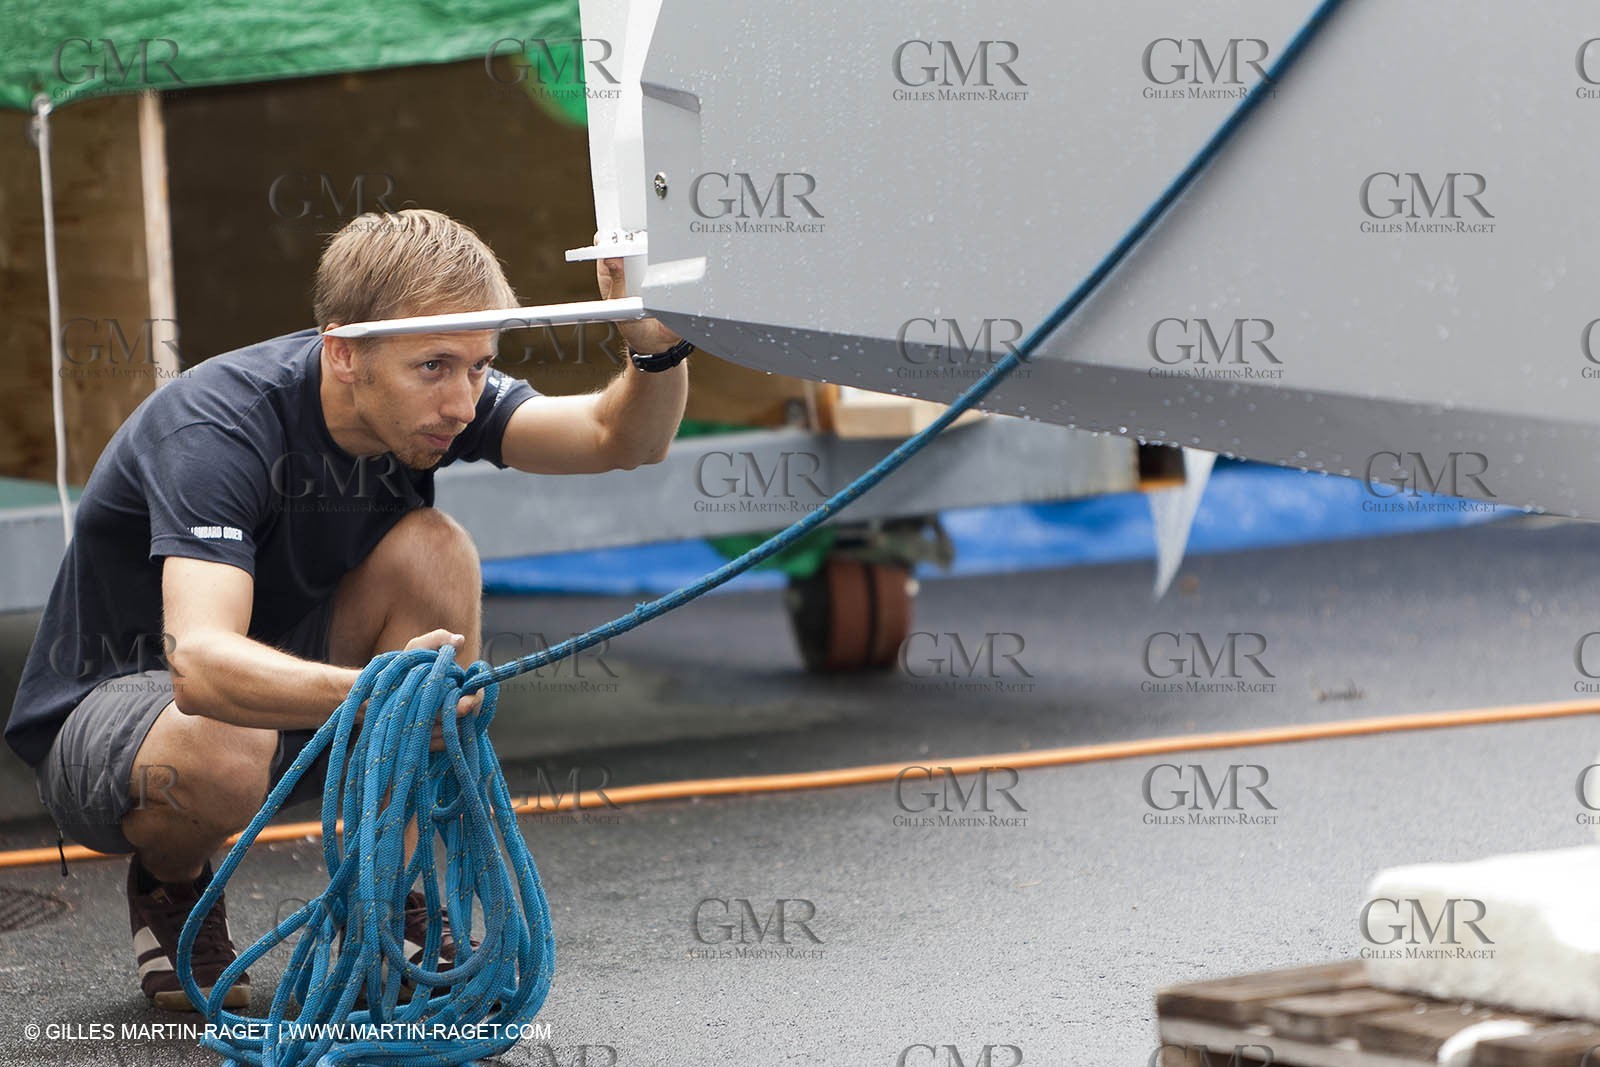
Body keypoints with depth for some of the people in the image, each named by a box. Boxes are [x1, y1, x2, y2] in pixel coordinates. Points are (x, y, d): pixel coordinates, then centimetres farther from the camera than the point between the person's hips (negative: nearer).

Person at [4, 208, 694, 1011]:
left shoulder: (430, 397, -13)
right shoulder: (216, 426, -33)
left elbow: (622, 438, -25)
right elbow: (200, 661, -47)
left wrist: (656, 345, -48)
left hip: (283, 682, 6)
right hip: (113, 699, -6)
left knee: (430, 551, -20)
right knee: (222, 755, -41)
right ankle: (169, 885, -2)